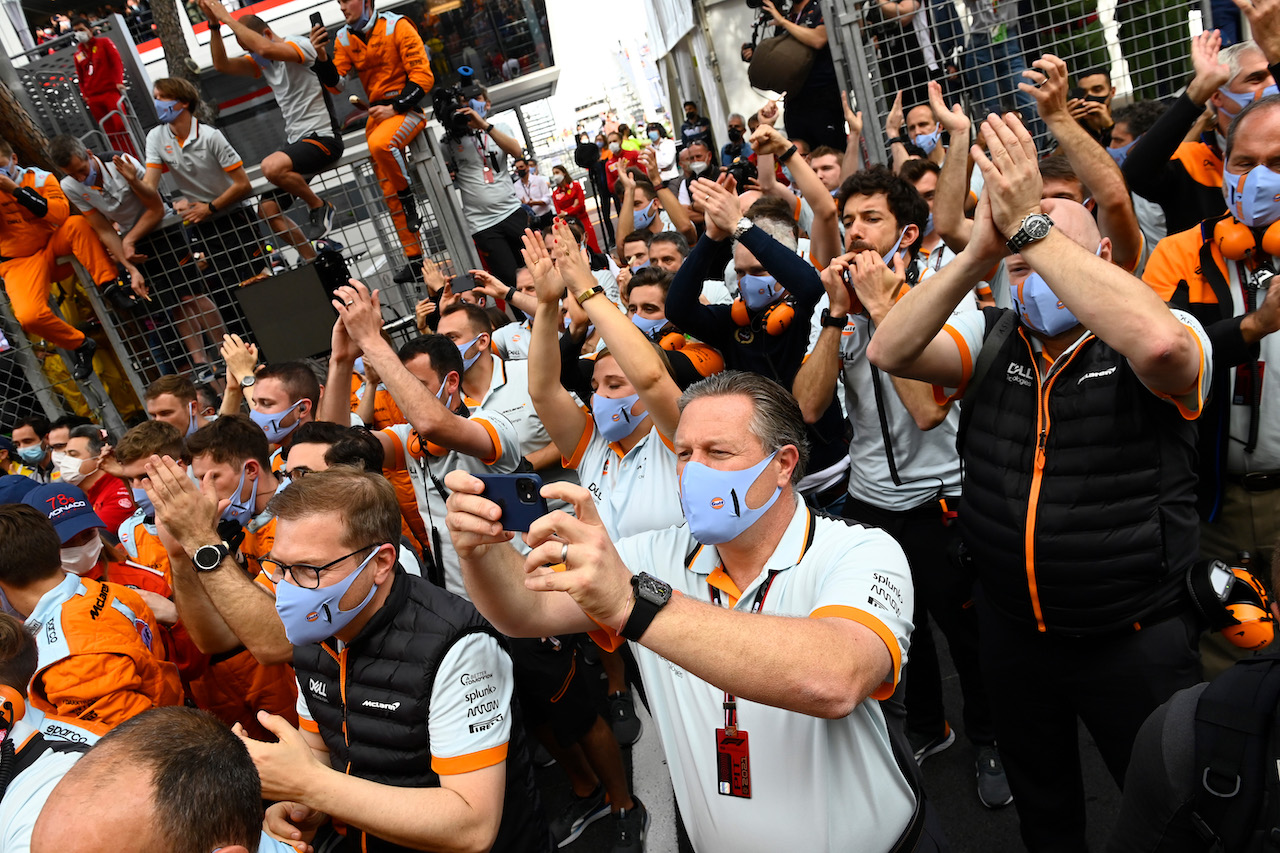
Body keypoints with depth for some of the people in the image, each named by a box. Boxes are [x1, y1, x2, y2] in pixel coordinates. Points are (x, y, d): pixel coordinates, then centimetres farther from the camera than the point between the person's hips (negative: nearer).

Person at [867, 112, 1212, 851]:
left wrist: (1031, 224, -35)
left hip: (1134, 642, -3)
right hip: (1013, 631, 4)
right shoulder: (992, 340, -1)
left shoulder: (1175, 338, -14)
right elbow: (889, 352, -16)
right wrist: (981, 251, -27)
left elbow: (1156, 340, -39)